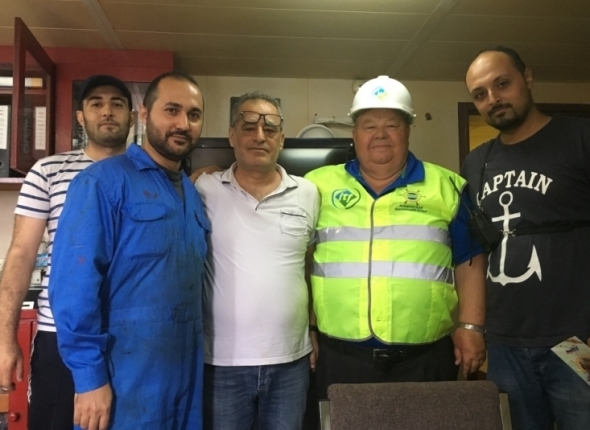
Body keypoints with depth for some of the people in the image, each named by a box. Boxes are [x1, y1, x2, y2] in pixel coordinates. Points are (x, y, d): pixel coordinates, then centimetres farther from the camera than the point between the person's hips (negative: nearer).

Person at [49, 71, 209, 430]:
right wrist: (90, 377, -17)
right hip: (125, 380, -6)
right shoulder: (104, 181, -12)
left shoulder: (193, 194, 10)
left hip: (186, 373, 7)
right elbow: (75, 284, -17)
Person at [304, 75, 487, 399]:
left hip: (426, 360, 0)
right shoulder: (319, 186, 4)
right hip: (339, 359, 1)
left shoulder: (446, 187, 4)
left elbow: (469, 262, 6)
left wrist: (470, 327, -2)